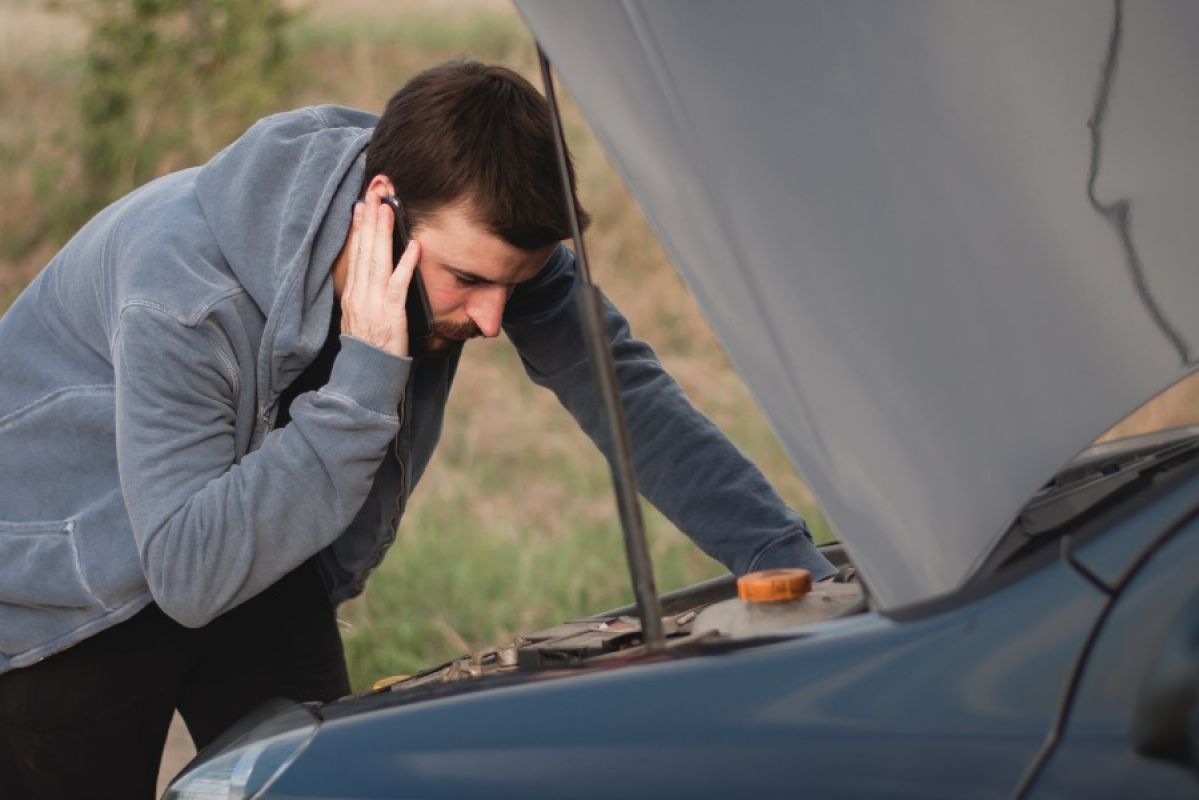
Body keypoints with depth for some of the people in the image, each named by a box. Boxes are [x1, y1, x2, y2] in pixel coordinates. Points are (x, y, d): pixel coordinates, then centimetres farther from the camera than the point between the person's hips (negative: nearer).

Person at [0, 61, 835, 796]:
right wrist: (365, 375, -44)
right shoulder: (185, 290, -37)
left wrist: (794, 567, -28)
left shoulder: (470, 232, -20)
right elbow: (191, 576, -41)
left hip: (264, 569, 5)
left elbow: (630, 394, -18)